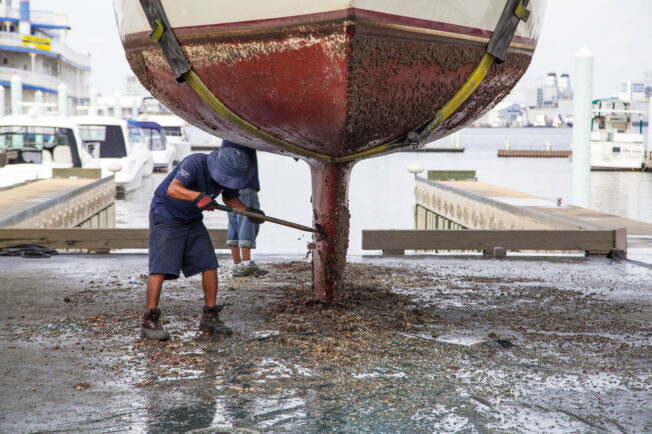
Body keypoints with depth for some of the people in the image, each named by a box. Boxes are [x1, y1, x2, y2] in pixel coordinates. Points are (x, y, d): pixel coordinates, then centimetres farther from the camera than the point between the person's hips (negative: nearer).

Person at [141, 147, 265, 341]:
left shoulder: (228, 175, -8)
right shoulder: (195, 163, -30)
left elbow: (230, 198, 13)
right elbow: (172, 189, -44)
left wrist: (248, 211, -3)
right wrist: (198, 197, -59)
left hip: (192, 220, 7)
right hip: (165, 217, -7)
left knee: (209, 264, -1)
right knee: (160, 267, -14)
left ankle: (209, 316, 11)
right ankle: (149, 322, -10)